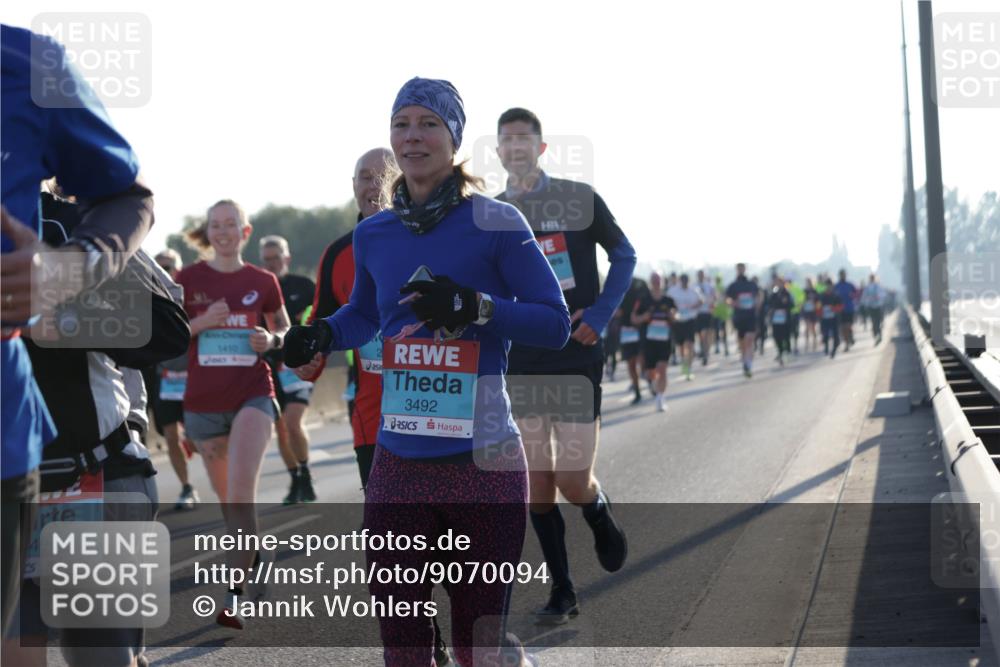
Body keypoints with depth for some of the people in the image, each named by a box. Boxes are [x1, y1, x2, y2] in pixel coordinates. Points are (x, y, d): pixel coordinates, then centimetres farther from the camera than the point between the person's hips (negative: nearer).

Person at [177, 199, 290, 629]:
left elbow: (284, 330, 16)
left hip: (252, 395, -2)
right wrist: (201, 322, -14)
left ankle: (233, 594, -19)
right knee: (226, 497, 12)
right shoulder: (188, 279, 2)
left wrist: (272, 341, -6)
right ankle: (257, 554, 40)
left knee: (242, 487, -20)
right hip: (203, 401, 2)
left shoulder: (262, 282, 3)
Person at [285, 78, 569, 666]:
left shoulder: (495, 223, -7)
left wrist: (475, 308, -21)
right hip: (398, 463, 5)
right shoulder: (374, 234, 8)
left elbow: (556, 325, -7)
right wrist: (323, 336, 6)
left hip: (483, 463, -4)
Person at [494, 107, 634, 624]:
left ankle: (601, 516, 27)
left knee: (573, 482, -9)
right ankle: (561, 591, 15)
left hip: (576, 358, -2)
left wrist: (600, 314, -5)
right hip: (520, 364, 3)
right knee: (537, 485, 2)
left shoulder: (580, 198, 0)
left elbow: (624, 256, 8)